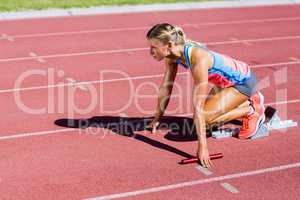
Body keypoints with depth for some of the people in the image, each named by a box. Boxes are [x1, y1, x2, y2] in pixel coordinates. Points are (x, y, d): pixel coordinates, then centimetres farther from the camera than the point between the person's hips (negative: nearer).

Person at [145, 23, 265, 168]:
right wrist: (157, 119, 7)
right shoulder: (172, 53, -13)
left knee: (204, 119, -19)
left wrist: (202, 147, -37)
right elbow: (165, 87, 0)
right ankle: (249, 99, 24)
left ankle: (251, 110, 0)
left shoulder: (198, 58, -37)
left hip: (244, 80, -8)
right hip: (225, 81, 9)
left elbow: (198, 106, -38)